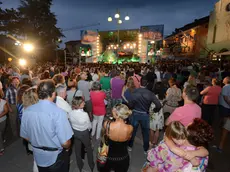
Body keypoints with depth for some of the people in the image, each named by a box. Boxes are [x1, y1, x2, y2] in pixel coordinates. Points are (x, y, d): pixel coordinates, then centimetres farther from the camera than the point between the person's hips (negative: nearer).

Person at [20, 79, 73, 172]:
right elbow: (65, 143, -27)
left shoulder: (27, 111, -12)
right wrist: (67, 148, -4)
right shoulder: (58, 112, -30)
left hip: (38, 156, 5)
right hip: (56, 157, -4)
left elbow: (25, 136, 1)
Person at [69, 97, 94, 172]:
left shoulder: (71, 113, -19)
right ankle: (91, 165, 43)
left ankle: (80, 166, 47)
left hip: (75, 132, 4)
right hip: (84, 133, -4)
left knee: (77, 149, 25)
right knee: (89, 149, 23)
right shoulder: (85, 114, -32)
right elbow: (89, 126, -16)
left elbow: (71, 123, -2)